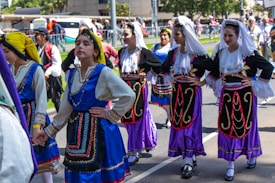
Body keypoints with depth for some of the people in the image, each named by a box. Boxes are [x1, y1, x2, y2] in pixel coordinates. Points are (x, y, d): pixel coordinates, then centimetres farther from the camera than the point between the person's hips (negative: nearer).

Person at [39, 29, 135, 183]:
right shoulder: (73, 73, 9)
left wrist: (111, 114, -13)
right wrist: (50, 130, 18)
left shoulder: (103, 72, -11)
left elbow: (129, 95, -19)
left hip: (98, 130, -6)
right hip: (77, 131, 6)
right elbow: (66, 108, 15)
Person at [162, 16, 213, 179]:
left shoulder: (198, 54, -12)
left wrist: (202, 82, -9)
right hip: (177, 93, 6)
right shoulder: (173, 53, 4)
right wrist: (170, 79, 7)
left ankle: (189, 162, 0)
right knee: (178, 124, 8)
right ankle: (190, 157, 21)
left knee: (189, 125, -5)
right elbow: (164, 69, 21)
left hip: (192, 93, -6)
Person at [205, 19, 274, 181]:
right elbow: (214, 73, 20)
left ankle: (252, 155, 34)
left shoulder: (248, 53, -10)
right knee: (227, 128, 1)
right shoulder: (221, 54, 5)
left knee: (246, 126, 8)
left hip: (245, 96, -4)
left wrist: (255, 83, -10)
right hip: (227, 96, 4)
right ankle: (231, 166, 8)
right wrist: (208, 82, 5)